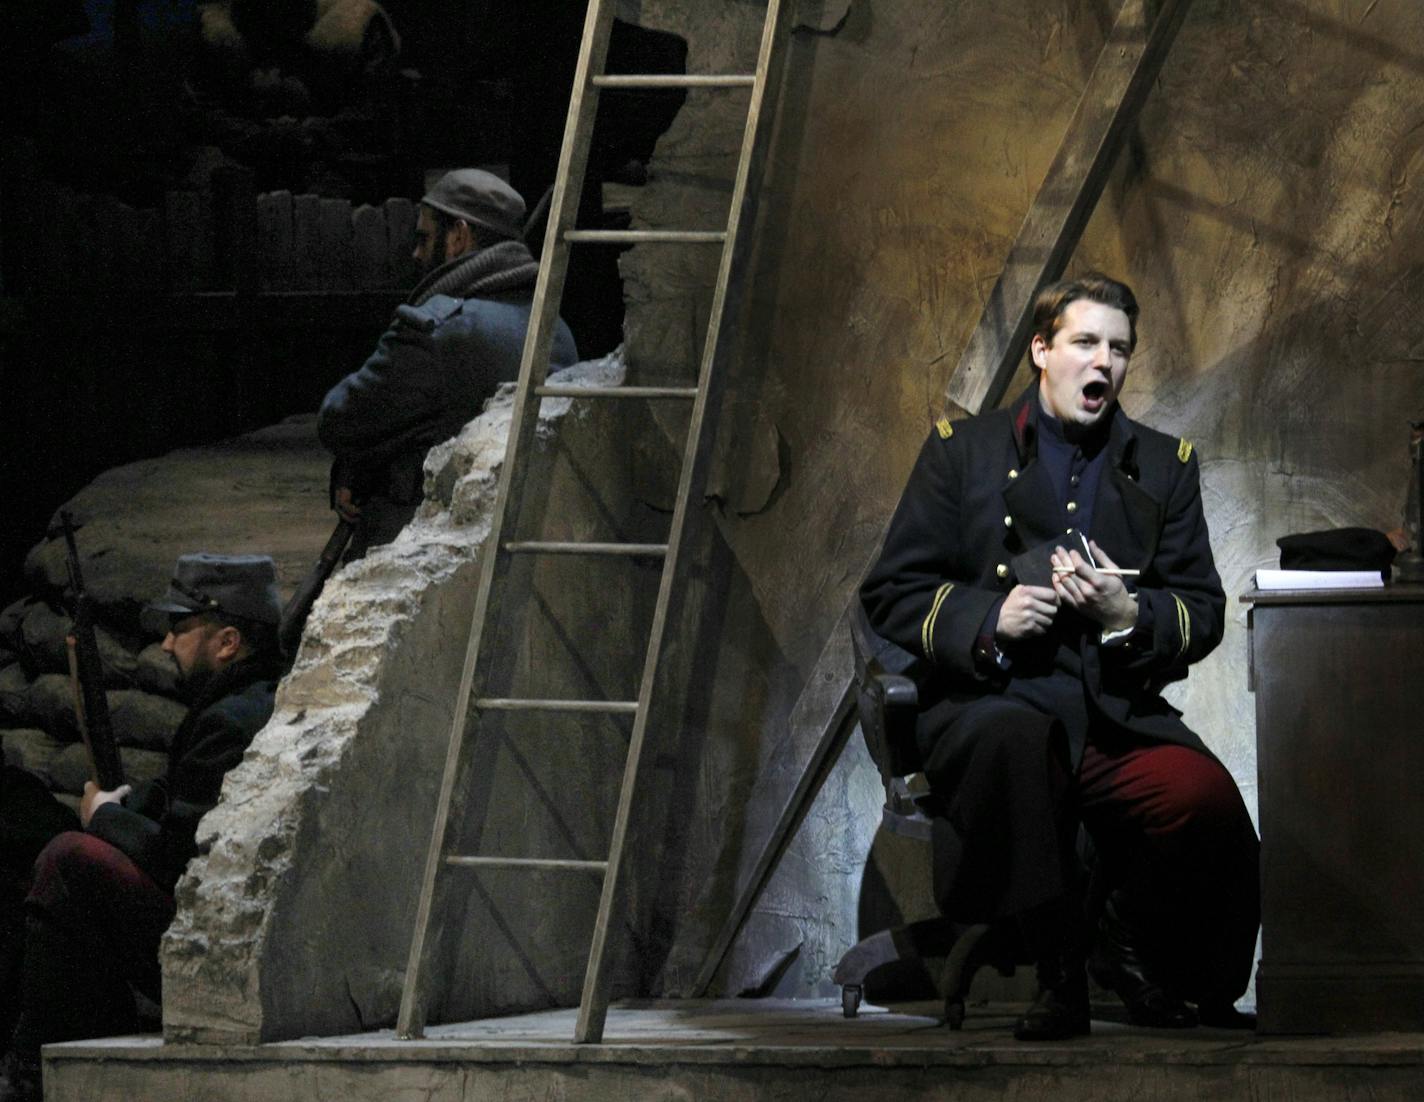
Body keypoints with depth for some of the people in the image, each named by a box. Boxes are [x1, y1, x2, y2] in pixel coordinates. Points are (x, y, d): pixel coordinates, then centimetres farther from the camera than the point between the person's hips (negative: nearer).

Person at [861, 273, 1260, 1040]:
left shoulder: (1165, 466, 19)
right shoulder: (962, 451, 12)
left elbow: (1204, 610, 13)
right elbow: (890, 594, 8)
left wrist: (1129, 616, -9)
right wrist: (988, 619, -11)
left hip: (1120, 712, 2)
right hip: (986, 703, -2)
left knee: (1206, 799, -30)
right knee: (1014, 738, -41)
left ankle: (1127, 942, 5)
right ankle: (1057, 969, -20)